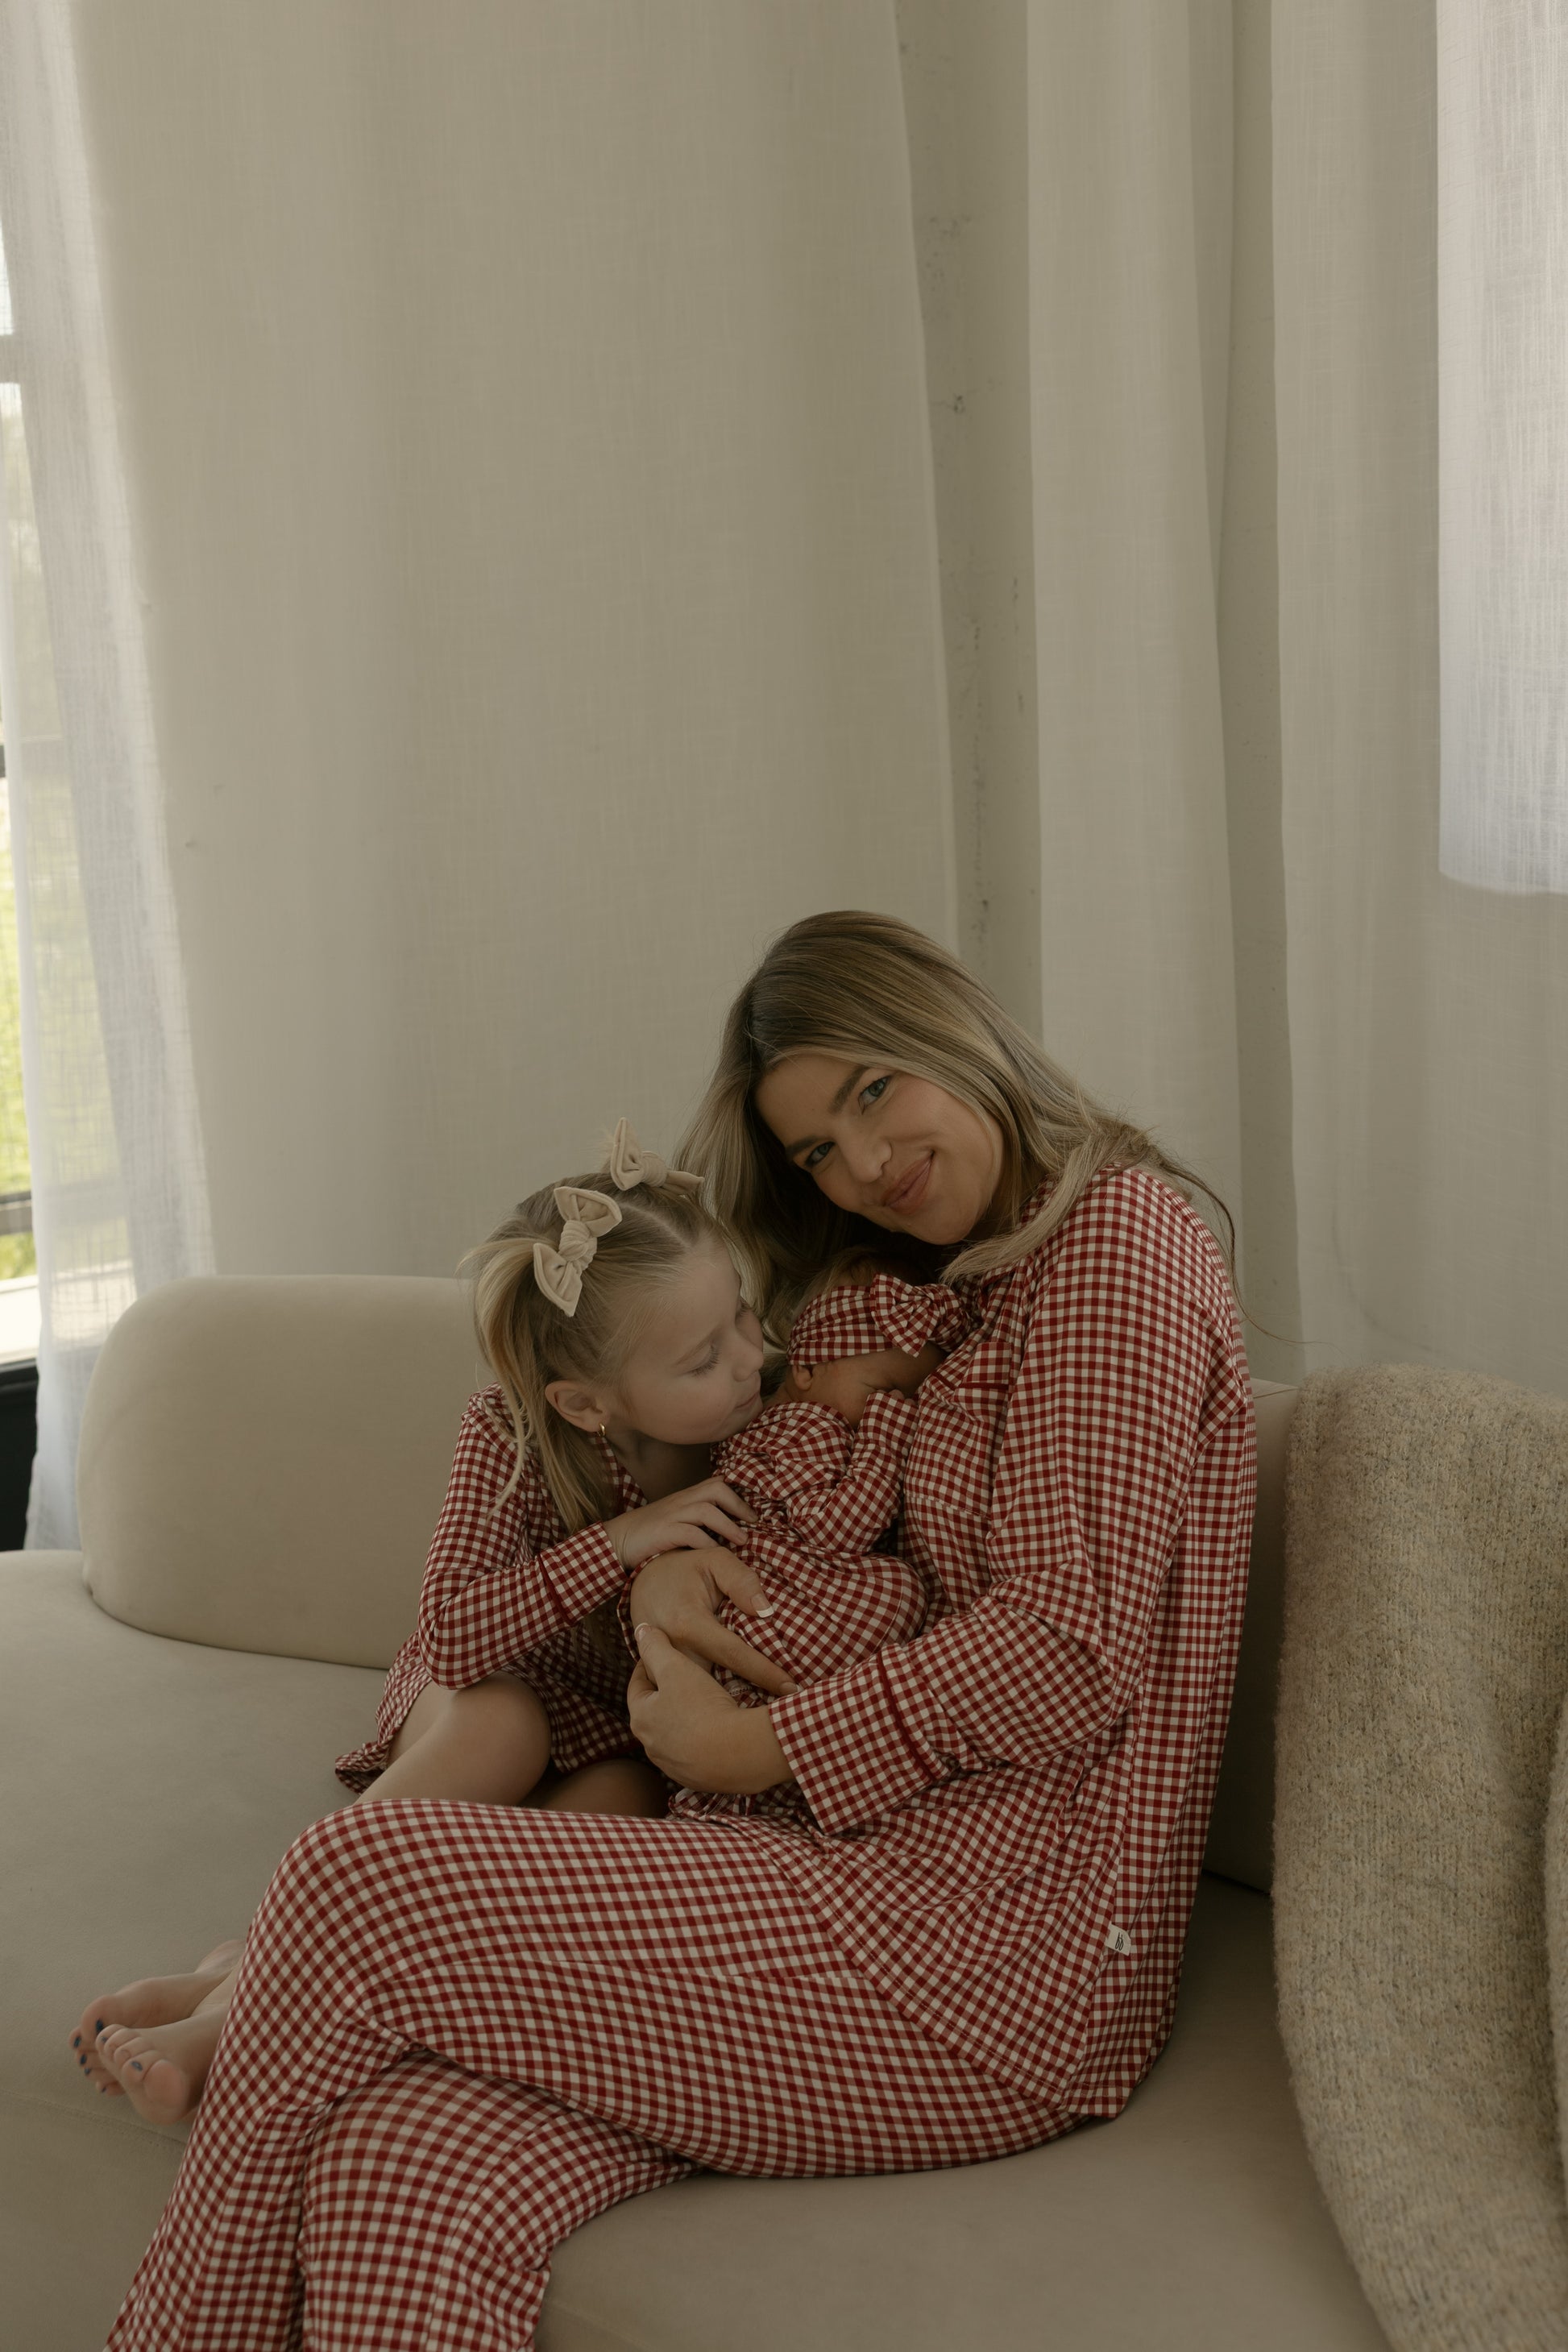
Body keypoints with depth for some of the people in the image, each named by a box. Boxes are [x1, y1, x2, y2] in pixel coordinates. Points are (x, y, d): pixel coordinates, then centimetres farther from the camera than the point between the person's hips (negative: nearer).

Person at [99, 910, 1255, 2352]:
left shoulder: (1116, 1230, -5)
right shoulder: (996, 1288, 25)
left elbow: (1074, 1650, -14)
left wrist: (759, 1747, -7)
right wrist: (680, 1554, 6)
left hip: (1002, 1958, -8)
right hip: (918, 1872, 8)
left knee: (357, 1882, -16)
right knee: (402, 2168, -19)